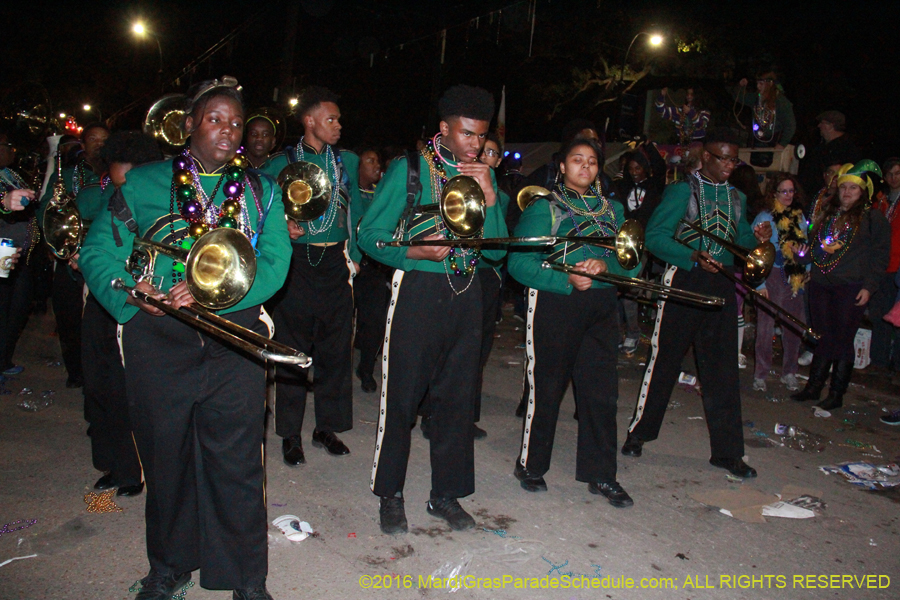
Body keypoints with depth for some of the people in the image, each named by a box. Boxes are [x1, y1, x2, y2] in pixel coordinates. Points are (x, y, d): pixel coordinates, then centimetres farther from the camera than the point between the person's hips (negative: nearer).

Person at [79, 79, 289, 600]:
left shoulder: (261, 191, 10)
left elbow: (274, 262, -2)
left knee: (237, 462, 2)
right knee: (165, 457, 11)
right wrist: (131, 297, -12)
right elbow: (99, 252, 7)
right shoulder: (144, 182, 9)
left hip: (235, 340, 0)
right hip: (158, 339, 1)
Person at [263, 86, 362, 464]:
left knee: (336, 349, 6)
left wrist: (354, 255, 7)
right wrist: (282, 230, -14)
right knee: (293, 351, 2)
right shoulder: (281, 163, 4)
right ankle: (290, 434, 15)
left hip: (335, 263, 3)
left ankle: (328, 427, 21)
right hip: (296, 264, -2)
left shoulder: (347, 161, 13)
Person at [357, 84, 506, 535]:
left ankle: (447, 493, 26)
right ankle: (390, 493, 21)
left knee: (457, 397, 10)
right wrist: (413, 252, -20)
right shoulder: (409, 168, -2)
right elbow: (370, 234, -4)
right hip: (417, 290, -4)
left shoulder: (485, 175, 10)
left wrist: (489, 197, -10)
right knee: (402, 395, 2)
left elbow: (496, 249, 4)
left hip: (466, 293, 4)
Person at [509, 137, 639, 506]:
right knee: (547, 388, 3)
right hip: (554, 306, -4)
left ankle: (600, 474, 18)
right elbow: (519, 263, -9)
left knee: (602, 391, 5)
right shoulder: (543, 208, 1)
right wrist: (566, 280, -20)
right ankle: (530, 465, 22)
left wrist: (605, 264, -12)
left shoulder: (613, 209, 15)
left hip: (601, 307, 4)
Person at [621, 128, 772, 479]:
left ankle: (726, 451, 14)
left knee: (723, 368, 5)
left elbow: (738, 241, 21)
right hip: (684, 282, -5)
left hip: (721, 286, 5)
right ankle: (639, 432, 18)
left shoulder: (737, 198, 16)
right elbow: (654, 236, -10)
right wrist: (694, 257, -22)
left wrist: (756, 238, -2)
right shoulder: (682, 190, -2)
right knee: (665, 359, 2)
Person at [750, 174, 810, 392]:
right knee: (766, 327, -2)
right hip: (772, 276, -5)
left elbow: (805, 246, 22)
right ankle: (760, 374, 9)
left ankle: (789, 373, 21)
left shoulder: (799, 217, 11)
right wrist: (759, 283, -13)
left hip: (795, 278, 5)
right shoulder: (765, 218, -4)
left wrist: (804, 253, 1)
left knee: (793, 327, 8)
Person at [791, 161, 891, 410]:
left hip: (851, 288, -5)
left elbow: (880, 256, -3)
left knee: (843, 339, -1)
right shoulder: (827, 214, 16)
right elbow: (814, 245, 25)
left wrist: (869, 287, -10)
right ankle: (814, 386, 18)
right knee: (822, 336, 10)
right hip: (820, 284, 5)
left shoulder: (873, 218, 0)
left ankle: (837, 393, 7)